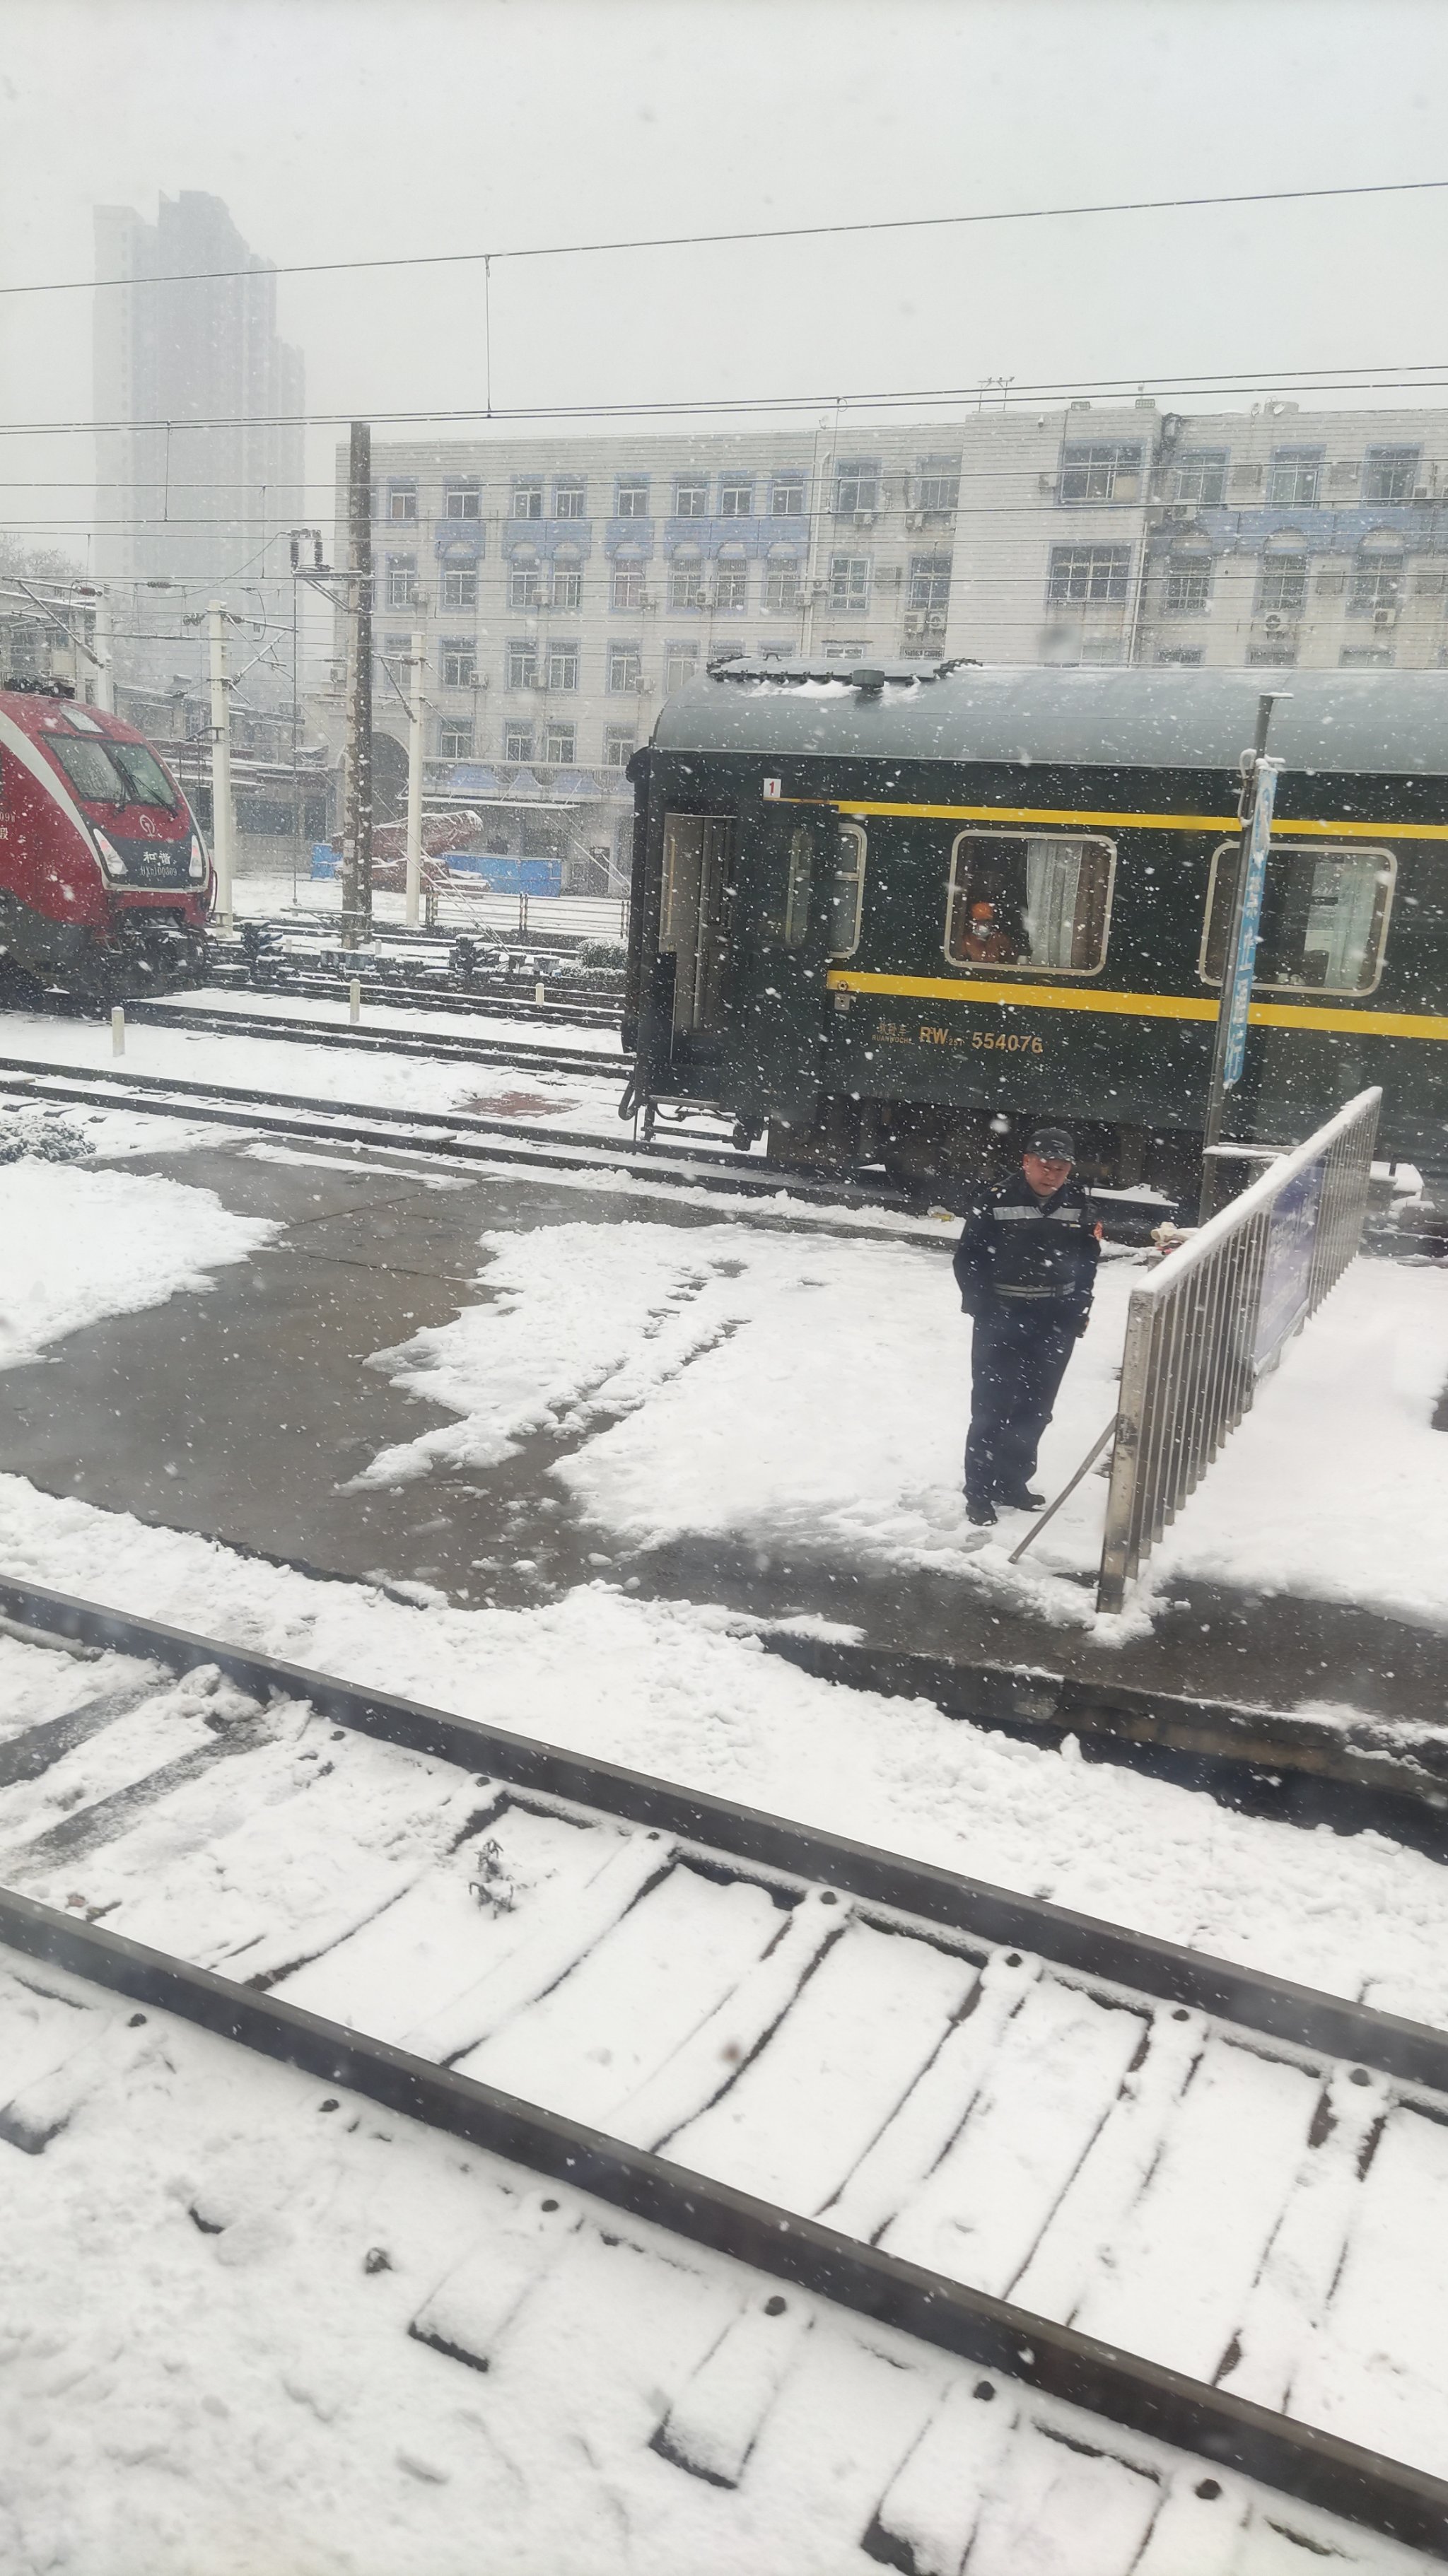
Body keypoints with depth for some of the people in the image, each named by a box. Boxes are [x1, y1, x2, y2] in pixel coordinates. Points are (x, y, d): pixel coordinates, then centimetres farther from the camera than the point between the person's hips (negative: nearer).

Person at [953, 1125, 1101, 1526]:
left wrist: (1078, 1310, 3)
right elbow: (967, 1260, -7)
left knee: (1035, 1409, 11)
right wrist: (986, 1311, -12)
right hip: (1001, 1321, -4)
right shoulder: (997, 1203, -12)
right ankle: (979, 1491, 8)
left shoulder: (1078, 1205, 2)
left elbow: (1088, 1261, 12)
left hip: (1055, 1324, 5)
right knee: (992, 1406, -2)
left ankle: (1012, 1481, 26)